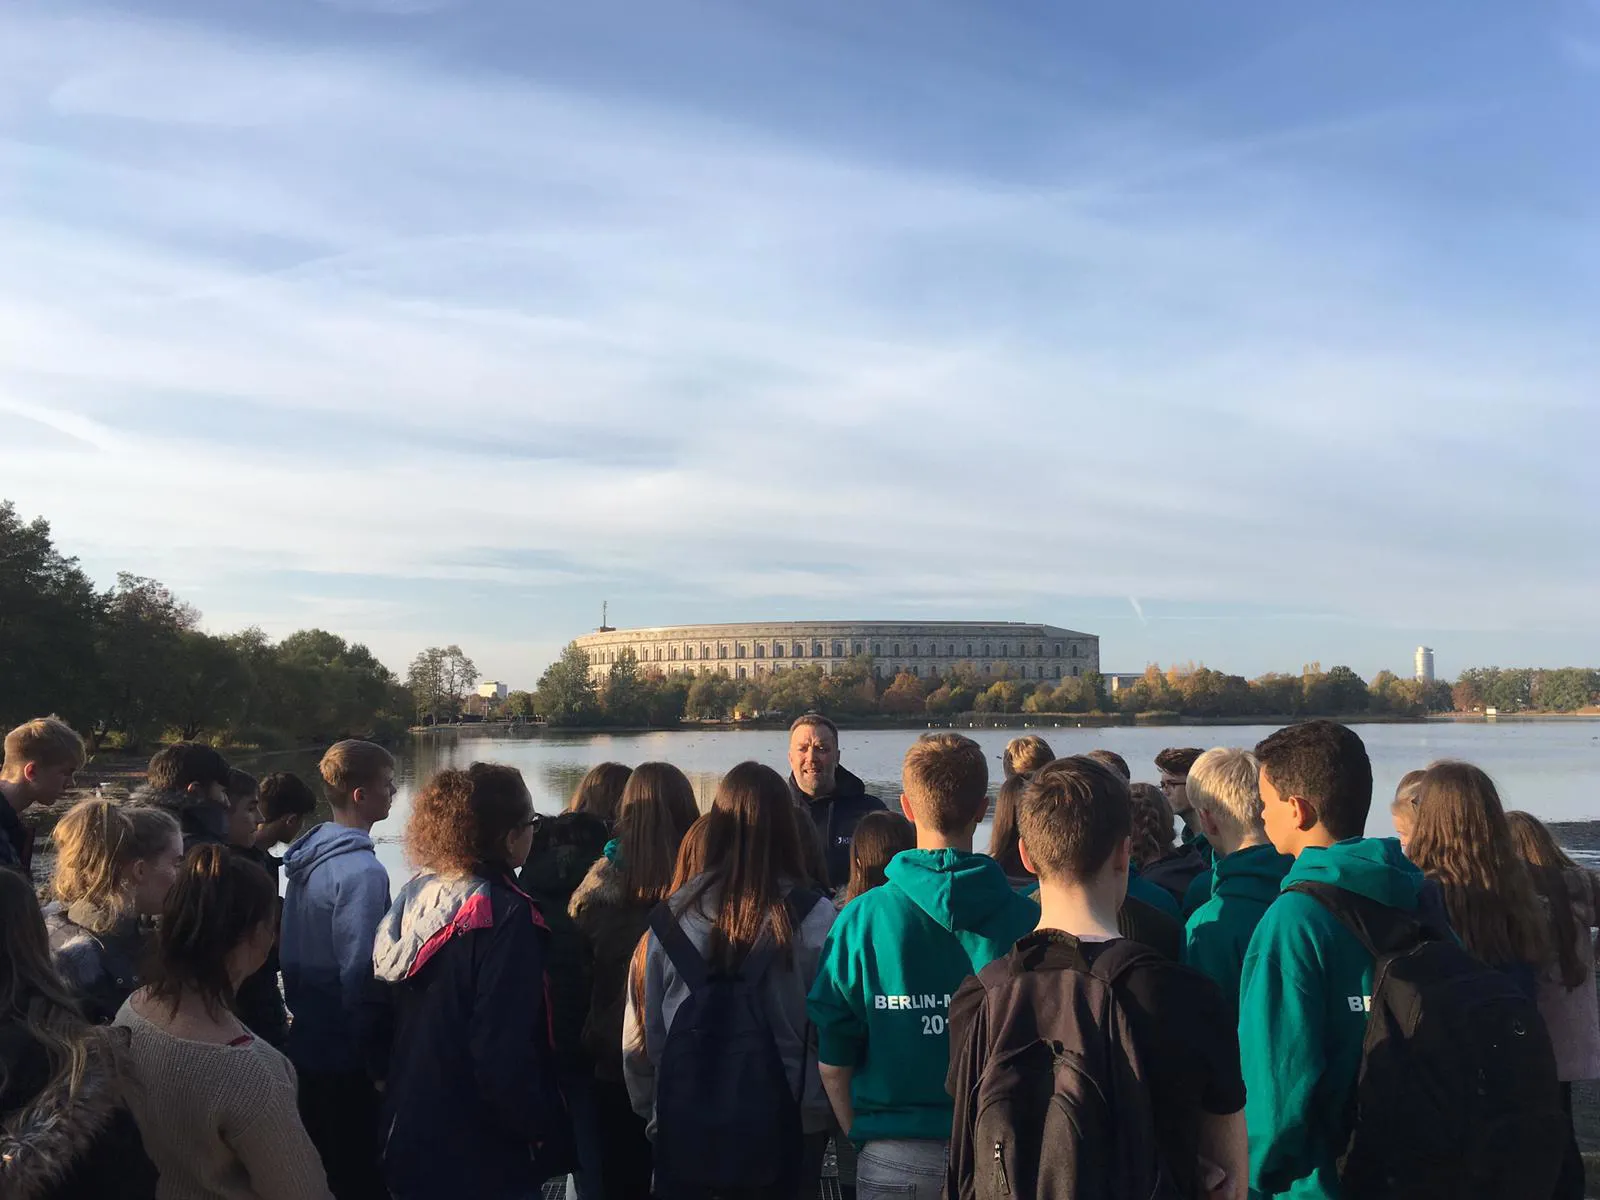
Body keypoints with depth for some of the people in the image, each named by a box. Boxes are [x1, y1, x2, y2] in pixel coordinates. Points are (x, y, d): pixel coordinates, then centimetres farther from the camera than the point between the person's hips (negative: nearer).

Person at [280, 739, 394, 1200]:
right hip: (346, 1058, -8)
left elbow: (290, 953, 12)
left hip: (306, 1044, 8)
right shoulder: (361, 871, -22)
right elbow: (360, 976, -23)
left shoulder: (308, 853, 4)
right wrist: (377, 1062, -15)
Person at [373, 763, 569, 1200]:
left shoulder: (417, 895, 0)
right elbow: (503, 1052, -26)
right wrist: (538, 1128, -13)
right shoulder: (507, 916, -23)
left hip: (409, 1134, 7)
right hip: (480, 1155, -7)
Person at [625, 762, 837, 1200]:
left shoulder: (670, 917, -5)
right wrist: (820, 1113, 2)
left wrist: (653, 1113, 16)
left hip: (684, 1128, 2)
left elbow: (640, 1037, 1)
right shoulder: (811, 916, -13)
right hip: (782, 1129, -2)